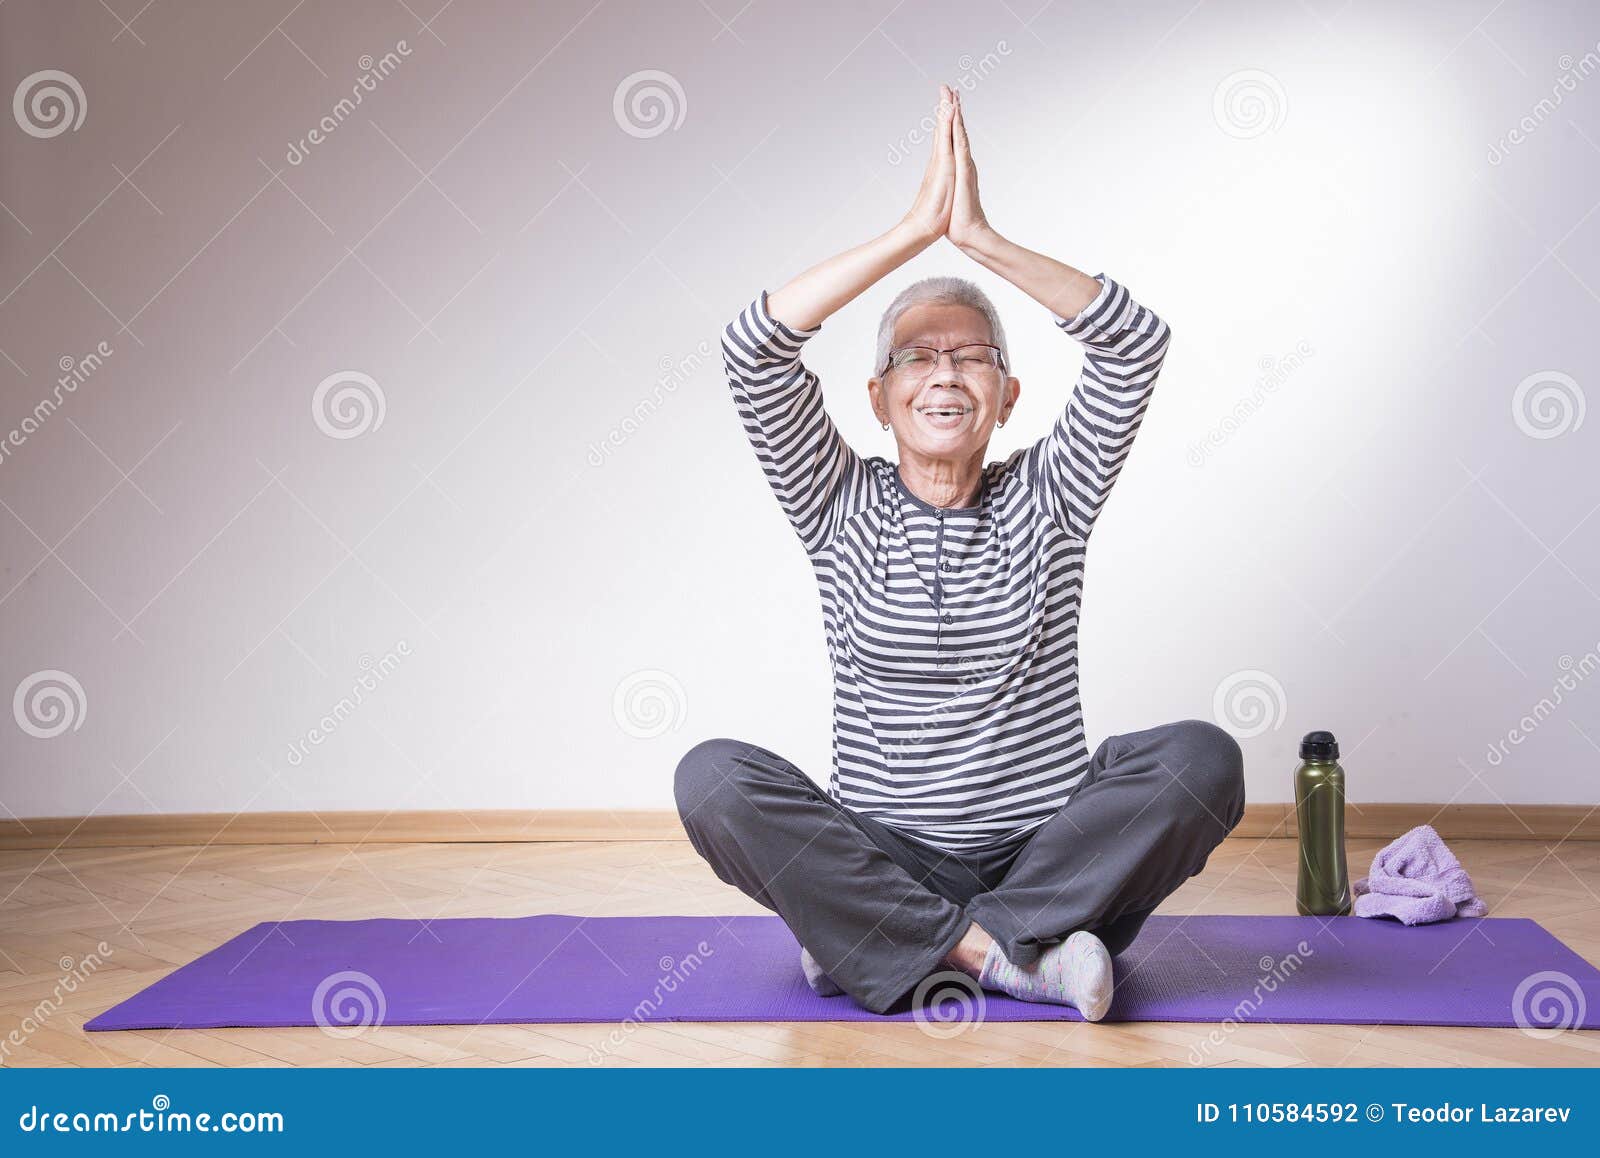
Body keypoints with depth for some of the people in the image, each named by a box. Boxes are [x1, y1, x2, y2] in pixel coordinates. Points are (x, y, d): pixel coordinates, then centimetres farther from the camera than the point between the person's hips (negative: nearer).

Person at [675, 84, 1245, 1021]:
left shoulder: (1046, 502, 6)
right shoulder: (842, 509, 5)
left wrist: (982, 238, -16)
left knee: (1202, 758, -26)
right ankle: (1008, 954, -26)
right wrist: (919, 228, -15)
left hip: (1045, 852, 1)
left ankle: (881, 943, -22)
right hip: (883, 859, 0)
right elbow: (755, 347, -9)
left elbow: (1136, 342, -8)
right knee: (712, 776, -26)